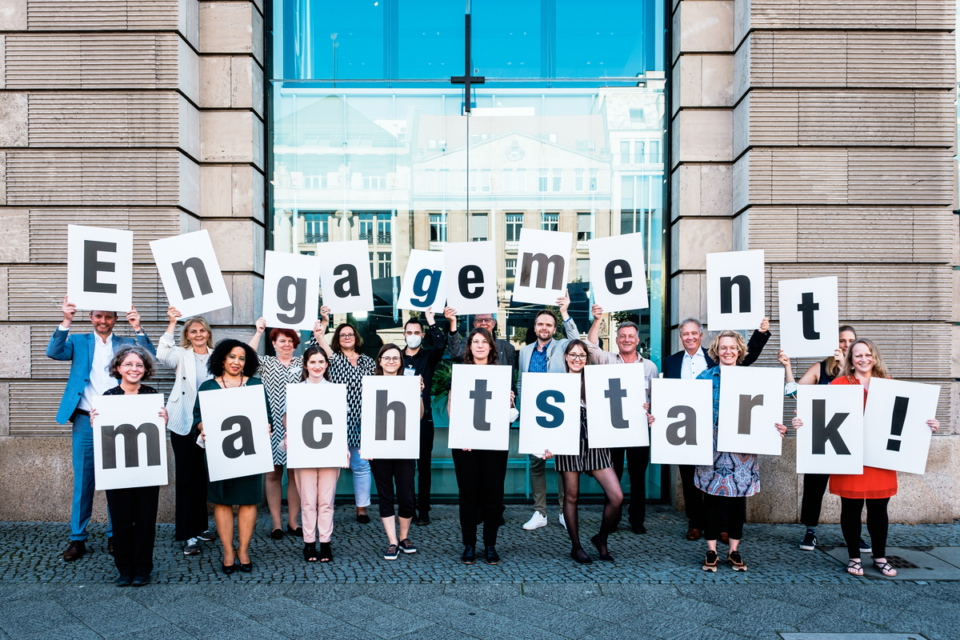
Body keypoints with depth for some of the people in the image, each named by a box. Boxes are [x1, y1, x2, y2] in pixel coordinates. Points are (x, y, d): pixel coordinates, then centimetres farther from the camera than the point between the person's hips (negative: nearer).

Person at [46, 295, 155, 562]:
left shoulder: (127, 344, 9)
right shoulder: (79, 342, 10)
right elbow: (54, 352, -7)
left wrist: (137, 328, -19)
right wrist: (66, 321, -18)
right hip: (85, 422, 0)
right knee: (82, 481, 4)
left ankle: (115, 536, 16)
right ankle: (77, 539, 13)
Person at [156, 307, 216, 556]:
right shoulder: (181, 355, 3)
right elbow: (163, 355, -19)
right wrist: (172, 323, -20)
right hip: (184, 424, -3)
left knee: (203, 476, 12)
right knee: (185, 477, -2)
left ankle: (199, 526, 25)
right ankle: (186, 534, 2)